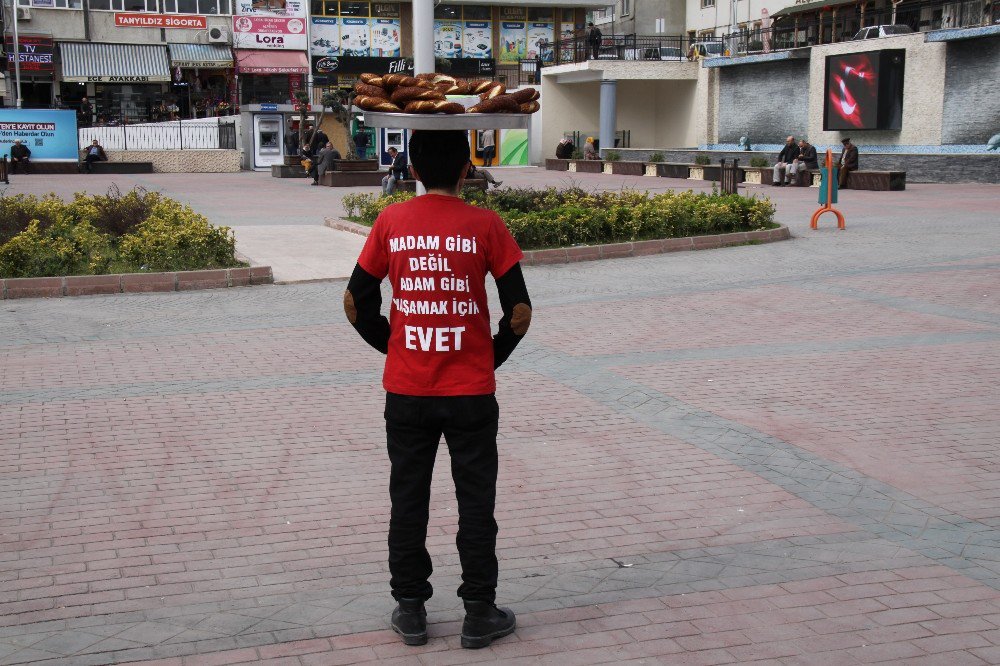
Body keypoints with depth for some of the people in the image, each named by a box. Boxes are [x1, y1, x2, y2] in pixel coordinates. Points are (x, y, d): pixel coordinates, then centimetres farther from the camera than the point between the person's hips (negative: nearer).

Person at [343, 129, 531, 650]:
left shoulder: (391, 222, -2)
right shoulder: (485, 225, -8)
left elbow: (356, 303, 1)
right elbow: (519, 312, -8)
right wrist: (492, 358, 7)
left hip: (406, 392, 2)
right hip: (471, 393, -2)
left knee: (408, 502, 13)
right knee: (476, 504, 9)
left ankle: (410, 611, 22)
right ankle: (480, 615, 17)